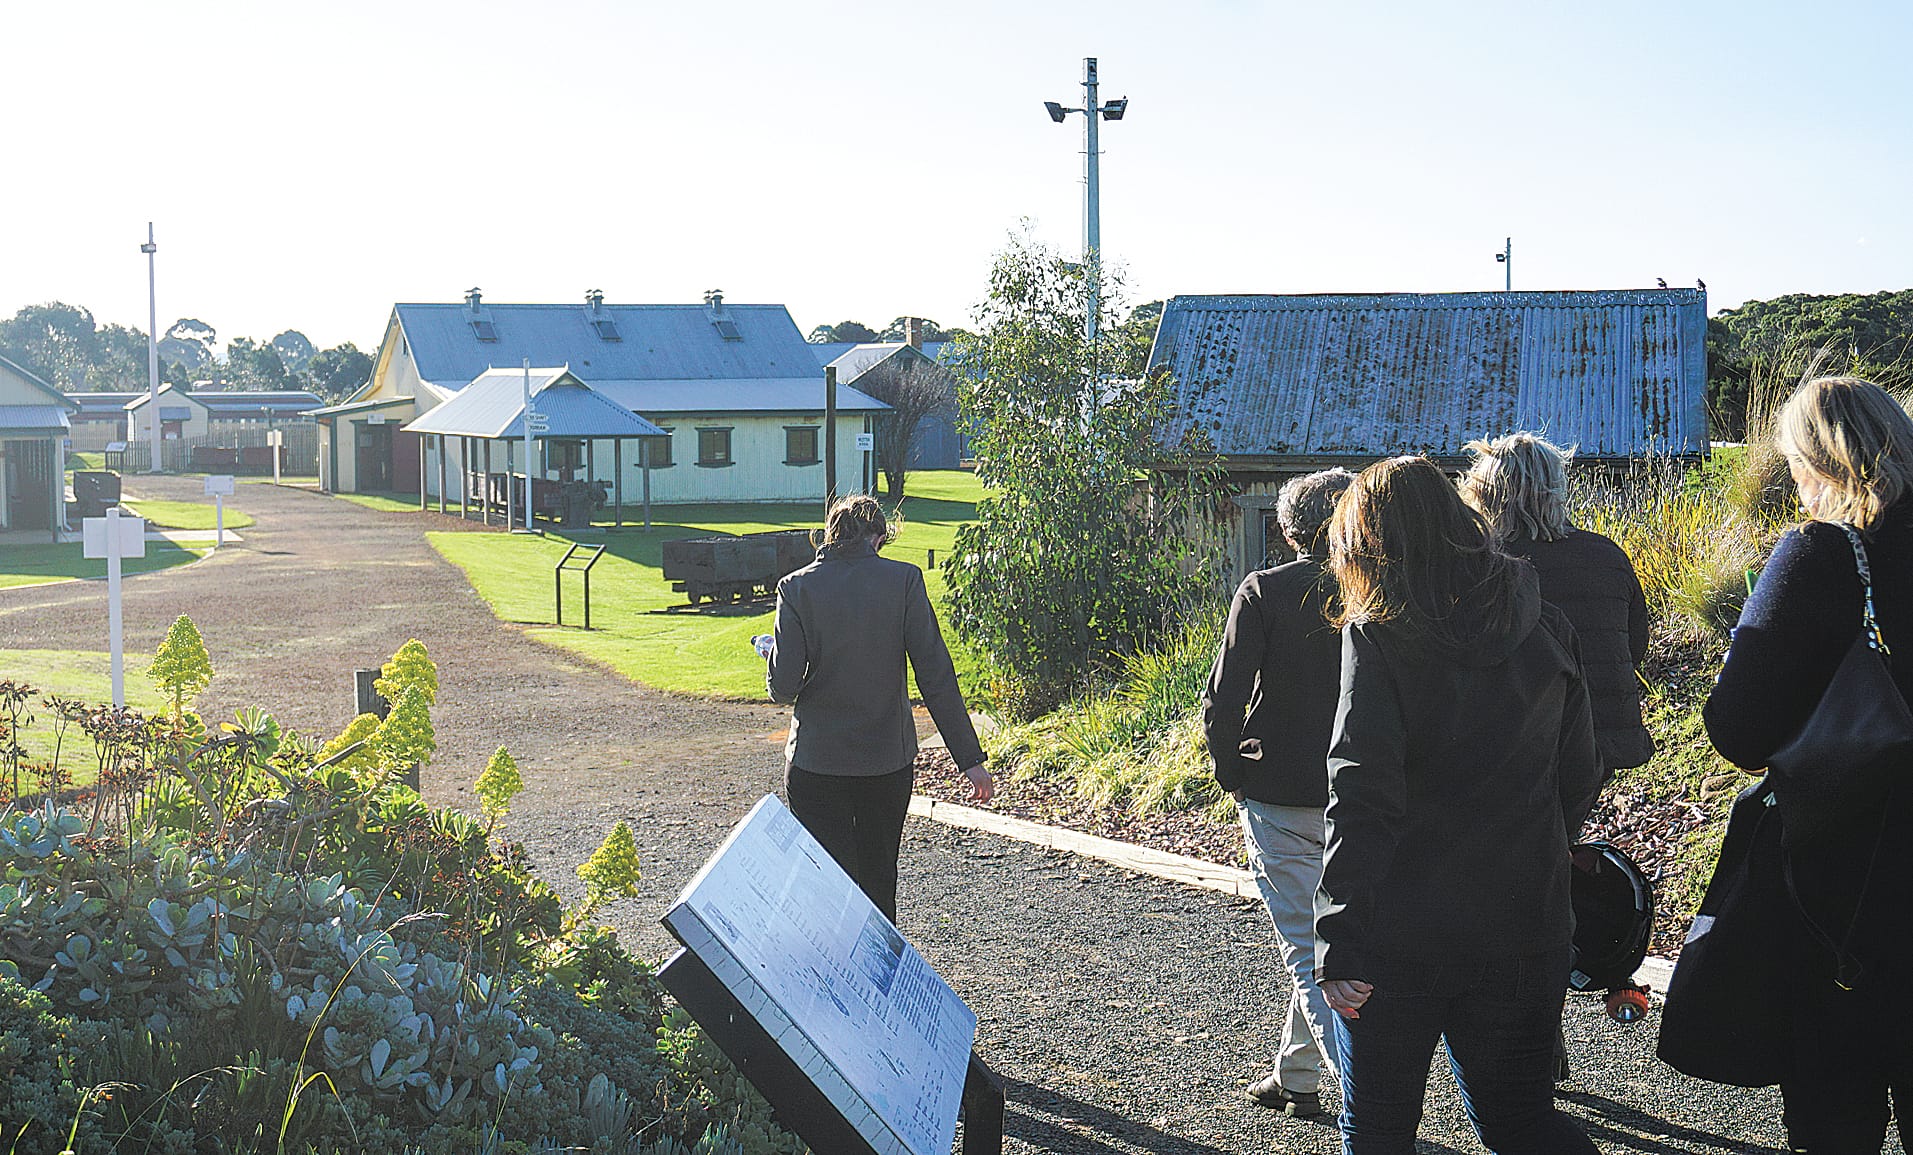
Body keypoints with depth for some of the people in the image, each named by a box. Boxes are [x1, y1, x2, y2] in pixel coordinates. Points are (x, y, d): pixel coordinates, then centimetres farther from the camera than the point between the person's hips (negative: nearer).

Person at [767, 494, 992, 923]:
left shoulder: (797, 588, -6)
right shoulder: (903, 580, -5)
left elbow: (783, 688, -10)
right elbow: (937, 677, -8)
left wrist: (774, 658, 14)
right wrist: (970, 758, -5)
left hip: (815, 764, -1)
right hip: (888, 760, 1)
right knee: (878, 882, 19)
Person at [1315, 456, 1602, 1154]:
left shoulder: (1378, 637, -12)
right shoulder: (1545, 630, 3)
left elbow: (1362, 799, -19)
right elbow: (1578, 779, 9)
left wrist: (1340, 944, -18)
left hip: (1399, 939, -4)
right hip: (1523, 935, 4)